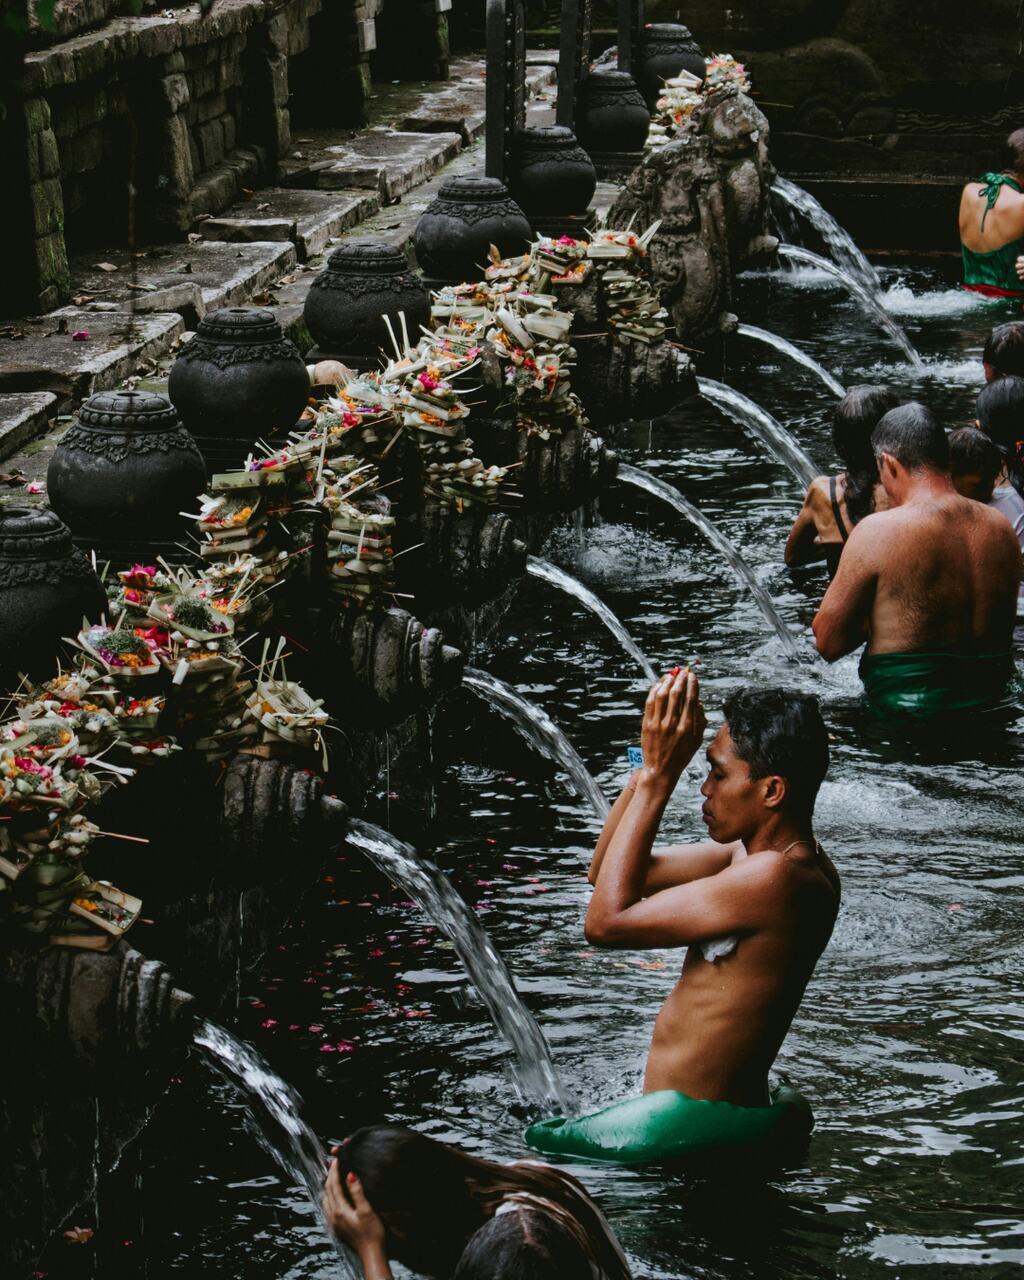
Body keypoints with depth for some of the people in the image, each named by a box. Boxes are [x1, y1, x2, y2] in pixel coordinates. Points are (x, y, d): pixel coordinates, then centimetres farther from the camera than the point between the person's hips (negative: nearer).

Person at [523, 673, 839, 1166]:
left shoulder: (774, 877, -25)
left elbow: (606, 921, -22)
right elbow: (607, 873, 11)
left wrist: (658, 777, -19)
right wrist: (652, 763, -2)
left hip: (696, 1126, -10)